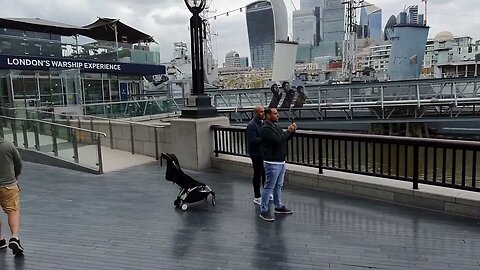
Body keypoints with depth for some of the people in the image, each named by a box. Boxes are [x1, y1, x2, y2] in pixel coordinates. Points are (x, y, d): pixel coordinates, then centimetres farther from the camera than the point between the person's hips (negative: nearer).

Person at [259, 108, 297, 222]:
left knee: (278, 186, 19)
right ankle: (264, 211, 5)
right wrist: (288, 131, -16)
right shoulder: (265, 129, -16)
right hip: (272, 163, -9)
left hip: (281, 162, 9)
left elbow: (285, 138, 17)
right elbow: (278, 140, -27)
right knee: (268, 187, -3)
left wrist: (292, 131, 0)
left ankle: (278, 206, 31)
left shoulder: (275, 126, 14)